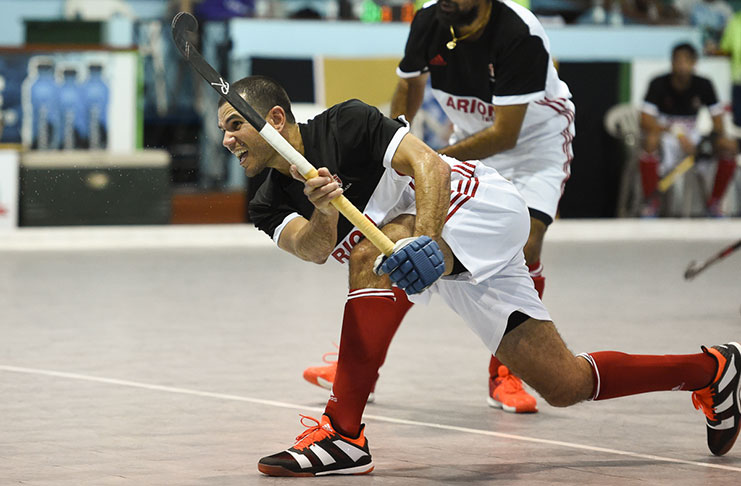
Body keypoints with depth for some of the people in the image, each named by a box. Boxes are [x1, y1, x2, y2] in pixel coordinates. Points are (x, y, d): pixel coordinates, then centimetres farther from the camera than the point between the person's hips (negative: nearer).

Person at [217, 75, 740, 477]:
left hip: (480, 200, -8)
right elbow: (313, 248, -17)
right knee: (566, 386, 5)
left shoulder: (344, 123, -15)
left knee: (374, 252, -31)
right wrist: (322, 213, -39)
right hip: (449, 260, 8)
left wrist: (426, 239, -42)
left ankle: (343, 432, -32)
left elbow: (430, 164, -26)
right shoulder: (269, 205, 4)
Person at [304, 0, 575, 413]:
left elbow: (505, 134, -31)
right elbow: (410, 84, 8)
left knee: (525, 246, -24)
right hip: (473, 141, 5)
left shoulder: (519, 35, -32)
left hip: (536, 143, -5)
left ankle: (504, 375, -6)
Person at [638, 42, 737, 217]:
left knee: (729, 146, -22)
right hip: (665, 133, -3)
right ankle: (651, 201, -21)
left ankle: (715, 201, -2)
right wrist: (675, 131, -33)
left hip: (692, 137, 3)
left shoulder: (704, 85, -4)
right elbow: (645, 121, -20)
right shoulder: (659, 84, -12)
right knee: (651, 139, -39)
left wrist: (719, 136, -23)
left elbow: (717, 118, 0)